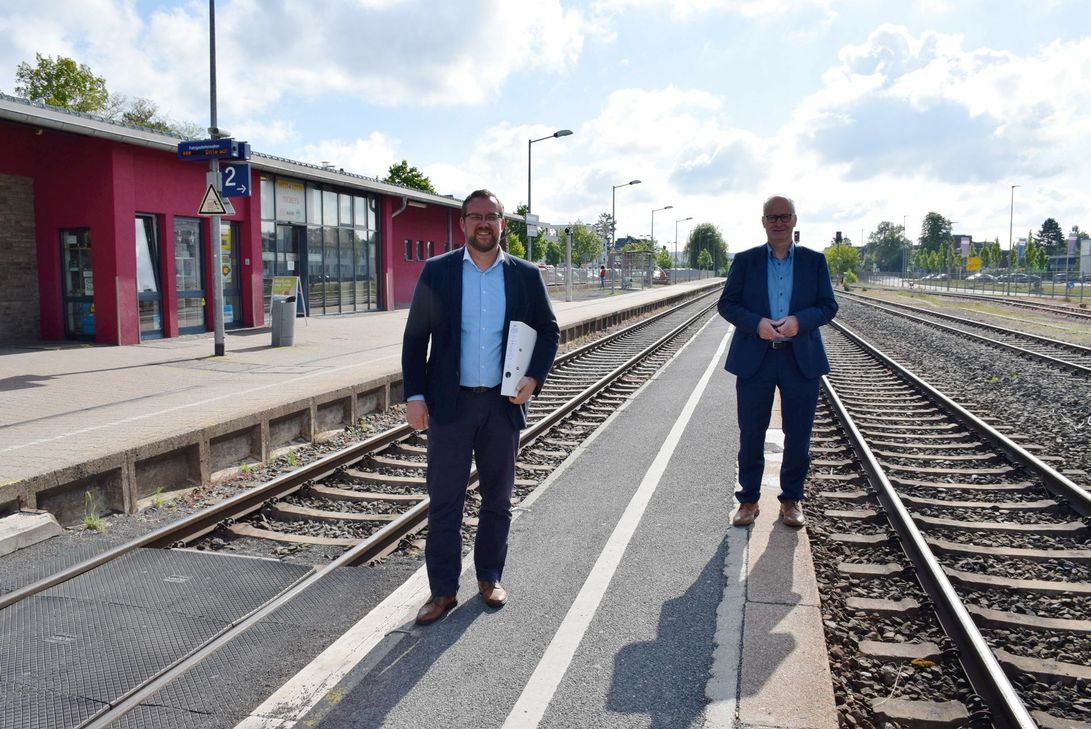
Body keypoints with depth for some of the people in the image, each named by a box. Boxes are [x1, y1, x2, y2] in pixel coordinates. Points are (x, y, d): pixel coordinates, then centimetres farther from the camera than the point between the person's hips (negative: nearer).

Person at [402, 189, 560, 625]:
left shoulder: (525, 275, 3)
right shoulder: (437, 272, 1)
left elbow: (549, 330, 10)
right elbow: (415, 337, 2)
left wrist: (534, 378, -6)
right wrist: (414, 395, -6)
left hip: (502, 403, 1)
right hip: (450, 404, -1)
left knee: (498, 499, 13)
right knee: (444, 501, 3)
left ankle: (490, 577, 30)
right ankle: (443, 590, 16)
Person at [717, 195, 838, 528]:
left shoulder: (815, 261, 6)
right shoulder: (745, 261, 4)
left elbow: (829, 305, 4)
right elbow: (726, 304, 2)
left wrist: (800, 321, -16)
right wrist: (756, 324, -15)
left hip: (801, 360, 1)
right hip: (754, 359, 0)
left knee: (798, 435, 8)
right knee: (751, 434, 6)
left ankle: (791, 499, 23)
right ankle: (748, 499, 19)